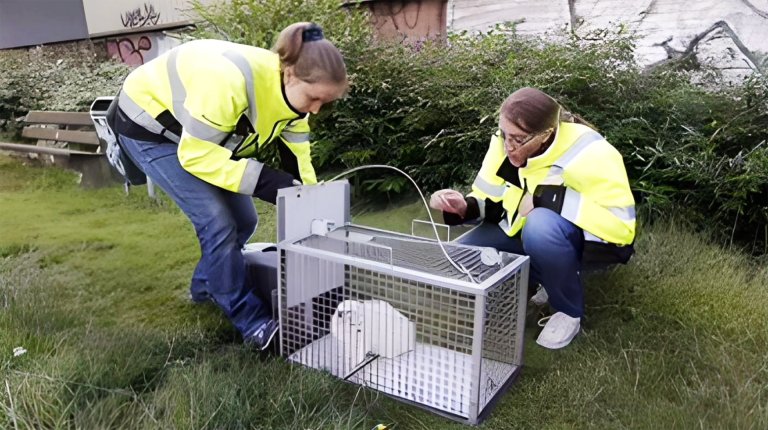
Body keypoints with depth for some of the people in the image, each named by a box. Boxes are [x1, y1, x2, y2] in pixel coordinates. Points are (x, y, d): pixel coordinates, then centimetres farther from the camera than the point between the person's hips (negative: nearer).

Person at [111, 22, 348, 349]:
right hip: (149, 125, -7)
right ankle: (252, 321, -6)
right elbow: (196, 155, -34)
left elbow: (298, 165, -5)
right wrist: (267, 182, -38)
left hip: (201, 136, 8)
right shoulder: (229, 81, -39)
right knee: (217, 221, -19)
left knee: (243, 220, 4)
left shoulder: (293, 94, -13)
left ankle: (206, 286, 30)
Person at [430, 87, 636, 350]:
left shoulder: (589, 154, -29)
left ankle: (569, 312, -12)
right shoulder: (506, 144, -13)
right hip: (526, 233, 6)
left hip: (591, 241, -5)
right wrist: (464, 207, -26)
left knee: (541, 226, -39)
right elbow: (489, 201, -3)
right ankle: (556, 280, 6)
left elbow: (620, 226, -32)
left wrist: (547, 197, -35)